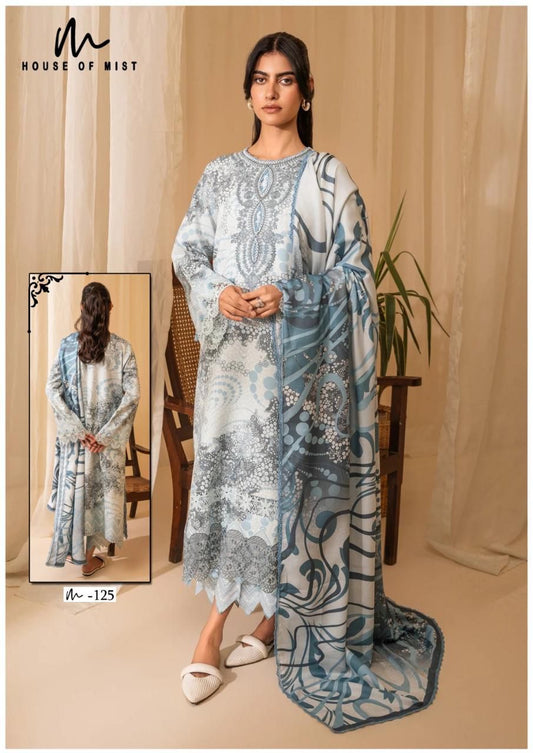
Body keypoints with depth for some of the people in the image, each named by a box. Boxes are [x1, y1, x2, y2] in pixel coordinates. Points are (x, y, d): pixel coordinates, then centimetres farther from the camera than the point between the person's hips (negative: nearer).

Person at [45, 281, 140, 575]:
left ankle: (71, 549, 32)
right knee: (101, 488, 12)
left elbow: (52, 389, -10)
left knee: (73, 487, 17)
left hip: (74, 434, 1)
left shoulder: (67, 345, -6)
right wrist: (105, 434, -13)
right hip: (109, 438, -1)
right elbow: (132, 394, -16)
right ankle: (88, 558, 23)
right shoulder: (122, 347, -10)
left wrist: (78, 429, -10)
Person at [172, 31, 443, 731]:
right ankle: (214, 629, 19)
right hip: (232, 355, 3)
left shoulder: (329, 175, 2)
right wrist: (219, 294, -10)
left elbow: (354, 273, -2)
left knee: (291, 480, 2)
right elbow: (187, 250, 10)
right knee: (226, 476, 5)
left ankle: (276, 615, 25)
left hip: (301, 361, -3)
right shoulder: (220, 173, 12)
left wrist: (289, 297, -17)